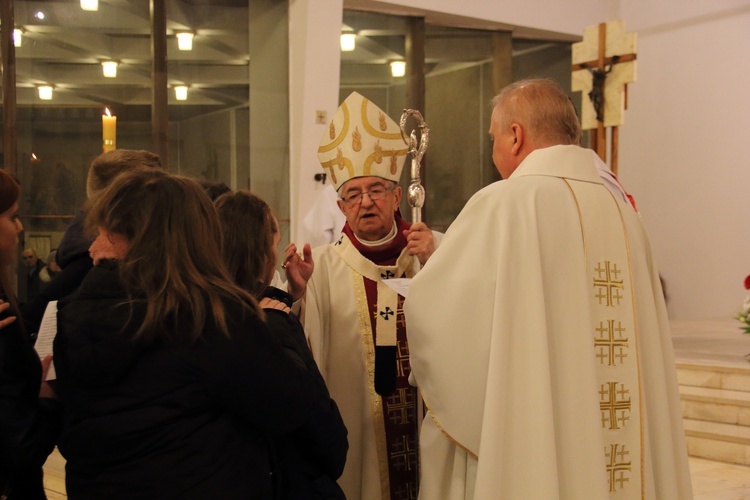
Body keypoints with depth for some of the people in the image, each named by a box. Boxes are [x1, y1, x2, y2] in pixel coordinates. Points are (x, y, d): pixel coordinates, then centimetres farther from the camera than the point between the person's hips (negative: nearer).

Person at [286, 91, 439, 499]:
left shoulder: (434, 249, 2)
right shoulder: (322, 265, 1)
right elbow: (306, 351, -5)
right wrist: (299, 293, -20)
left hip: (424, 419, 1)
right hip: (356, 429, 0)